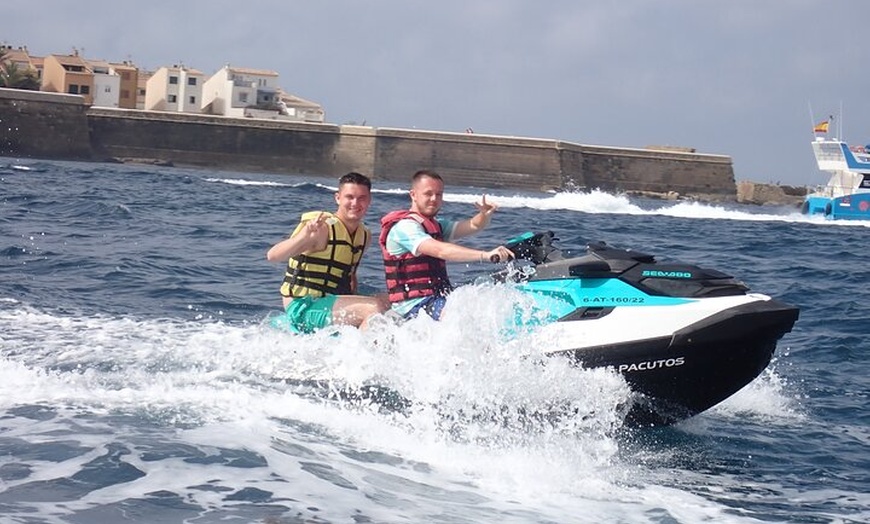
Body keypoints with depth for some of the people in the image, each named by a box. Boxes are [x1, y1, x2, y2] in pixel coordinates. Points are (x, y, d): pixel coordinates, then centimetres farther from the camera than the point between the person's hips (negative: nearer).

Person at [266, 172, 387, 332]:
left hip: (331, 302, 9)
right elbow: (272, 256, -24)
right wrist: (305, 236, -40)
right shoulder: (324, 228, -15)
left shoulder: (365, 236, 9)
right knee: (376, 307, -26)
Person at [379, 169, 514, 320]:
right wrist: (486, 255, -37)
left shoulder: (436, 226, 20)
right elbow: (440, 251, -27)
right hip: (415, 307, -10)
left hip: (436, 300, 10)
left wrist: (485, 215, -13)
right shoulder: (404, 227, -13)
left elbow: (474, 226, 12)